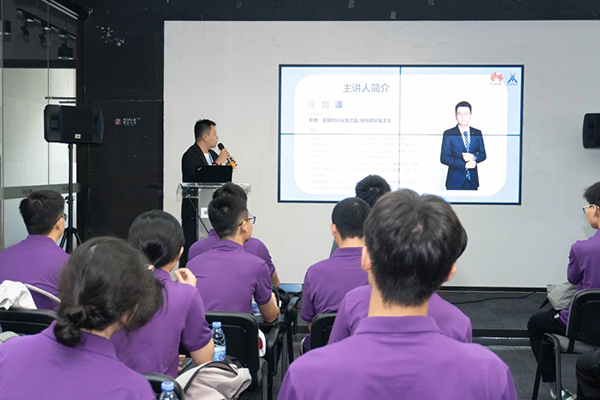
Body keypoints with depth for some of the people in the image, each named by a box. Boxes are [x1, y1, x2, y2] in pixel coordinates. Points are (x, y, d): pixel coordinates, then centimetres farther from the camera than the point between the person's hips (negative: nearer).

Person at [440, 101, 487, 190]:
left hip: (472, 180, 3)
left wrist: (473, 157, -11)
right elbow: (444, 158, -7)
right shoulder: (448, 134, -2)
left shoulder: (477, 133, 9)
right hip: (455, 181, -3)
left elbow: (483, 155, 12)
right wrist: (464, 165, -15)